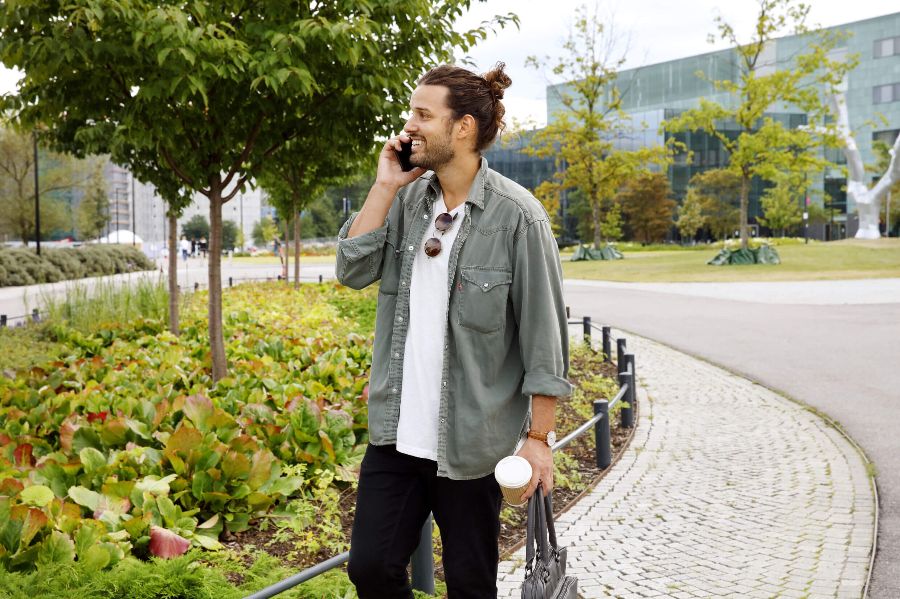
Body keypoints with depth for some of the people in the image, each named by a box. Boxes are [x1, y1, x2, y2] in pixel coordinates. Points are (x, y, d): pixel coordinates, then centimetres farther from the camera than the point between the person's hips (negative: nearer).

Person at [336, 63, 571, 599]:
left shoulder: (516, 216, -13)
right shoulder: (408, 199, 4)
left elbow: (544, 337, -11)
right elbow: (353, 270, -3)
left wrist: (538, 437, -10)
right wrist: (385, 186, -8)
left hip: (472, 440, -5)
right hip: (395, 433, 5)